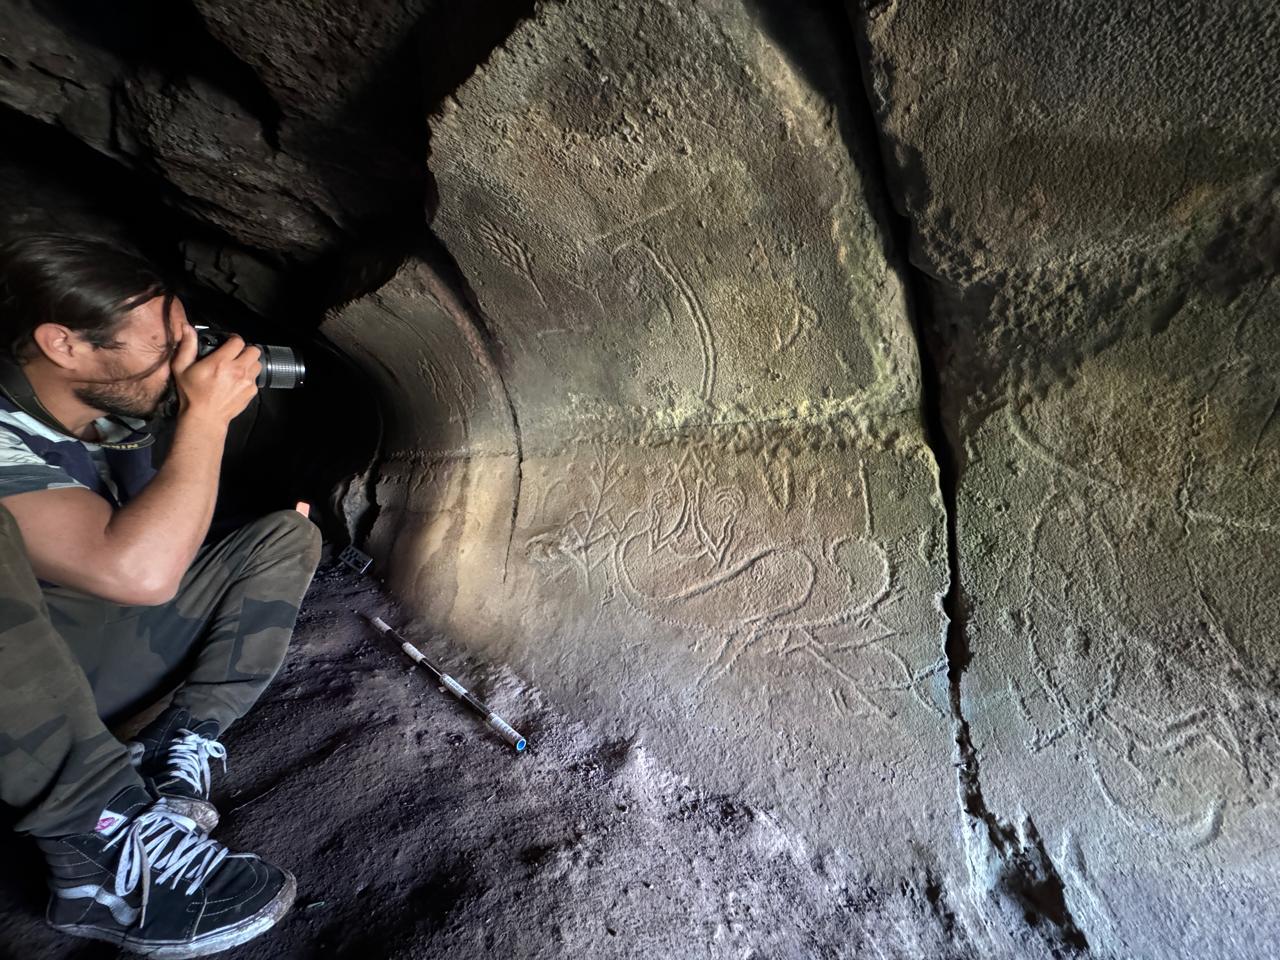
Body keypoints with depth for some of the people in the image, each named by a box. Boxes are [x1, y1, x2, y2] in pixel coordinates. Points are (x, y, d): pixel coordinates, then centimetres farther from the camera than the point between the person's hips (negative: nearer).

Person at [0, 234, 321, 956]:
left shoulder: (112, 416, -1)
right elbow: (136, 572, -36)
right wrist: (207, 413, -26)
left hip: (93, 670, 7)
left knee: (288, 536, 1)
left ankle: (179, 756, -11)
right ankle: (106, 840, -28)